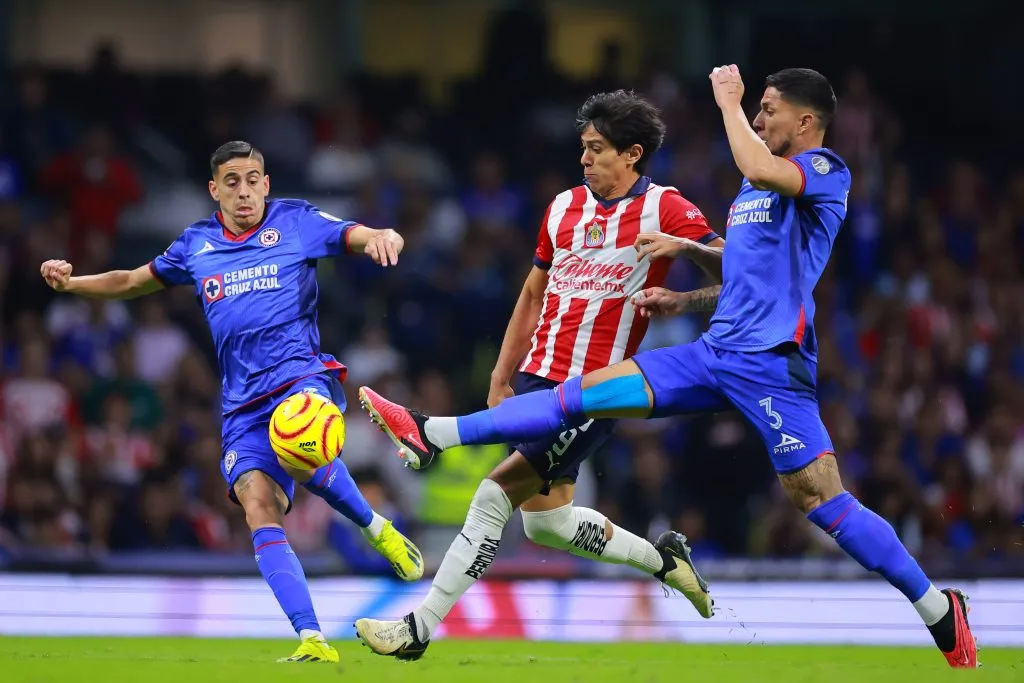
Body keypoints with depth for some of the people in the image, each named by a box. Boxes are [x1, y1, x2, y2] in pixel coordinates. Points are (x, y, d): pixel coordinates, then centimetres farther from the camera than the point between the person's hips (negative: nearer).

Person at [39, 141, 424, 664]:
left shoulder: (295, 222, 6)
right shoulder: (196, 245, 17)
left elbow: (366, 239, -2)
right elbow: (132, 283, 30)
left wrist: (384, 239, -27)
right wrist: (71, 283, 15)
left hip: (302, 375, -4)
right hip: (243, 403, 4)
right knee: (259, 507, -19)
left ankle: (377, 529, -9)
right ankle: (313, 641, -22)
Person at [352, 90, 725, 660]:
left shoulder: (664, 208, -5)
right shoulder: (564, 207, 13)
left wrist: (688, 246, -31)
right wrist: (501, 378, 19)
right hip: (538, 377, 7)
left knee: (496, 494, -15)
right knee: (545, 520, 11)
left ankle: (420, 628, -12)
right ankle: (663, 558, 33)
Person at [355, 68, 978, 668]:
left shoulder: (826, 172, -6)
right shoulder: (755, 188, 21)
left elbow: (759, 168, -29)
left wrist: (729, 101, -14)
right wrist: (680, 300, 19)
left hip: (771, 362, -8)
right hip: (717, 351, 8)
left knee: (822, 499, -13)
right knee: (586, 393, 4)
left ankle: (941, 611, -3)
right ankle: (433, 435, 5)